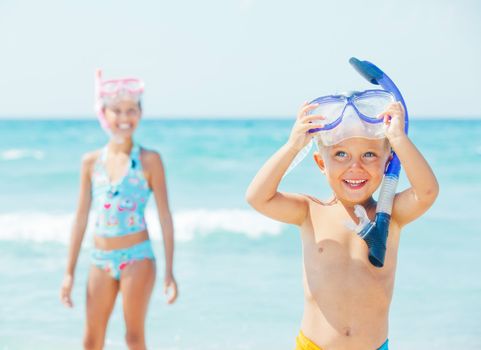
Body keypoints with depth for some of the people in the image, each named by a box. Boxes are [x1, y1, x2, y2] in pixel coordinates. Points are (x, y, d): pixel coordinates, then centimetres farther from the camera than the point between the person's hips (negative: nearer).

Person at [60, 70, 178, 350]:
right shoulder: (91, 162, 5)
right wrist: (70, 272, 8)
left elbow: (165, 217, -3)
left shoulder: (149, 160, -4)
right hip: (101, 260, 4)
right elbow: (81, 219, 9)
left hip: (137, 257, -3)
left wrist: (170, 272, -7)